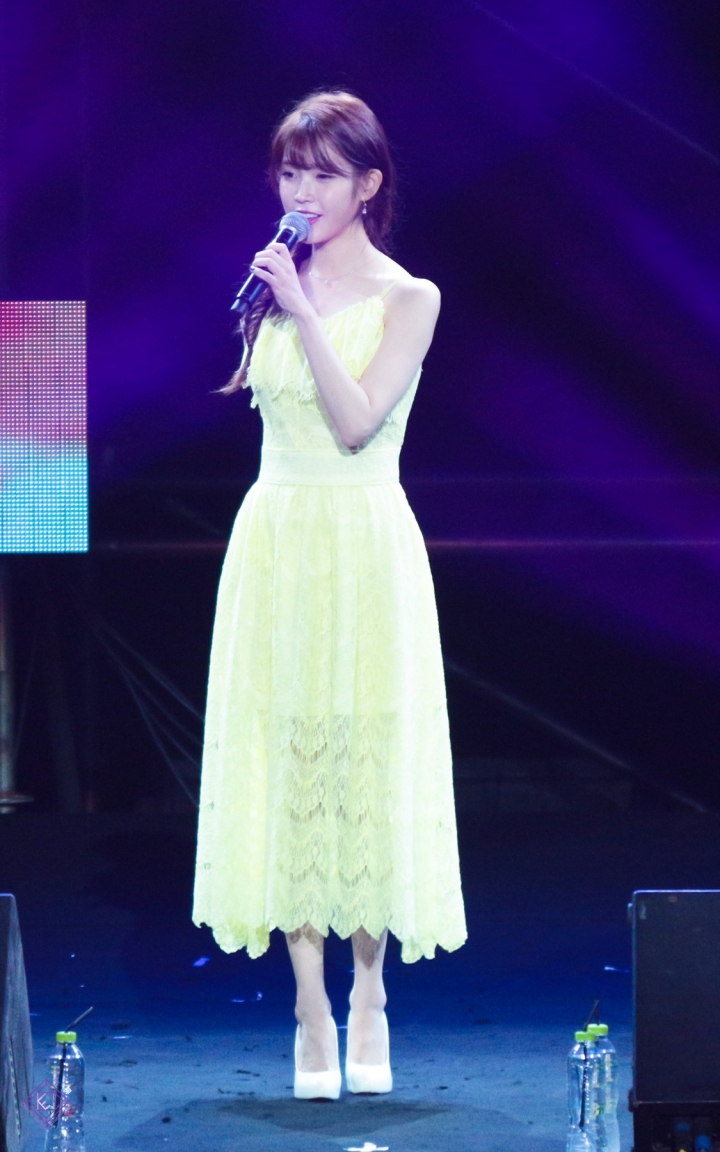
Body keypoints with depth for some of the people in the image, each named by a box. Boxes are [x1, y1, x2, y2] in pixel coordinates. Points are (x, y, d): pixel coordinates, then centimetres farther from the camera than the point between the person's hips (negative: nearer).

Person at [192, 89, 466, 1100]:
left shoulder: (407, 298, -2)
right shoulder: (277, 286, 11)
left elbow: (356, 422, -16)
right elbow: (262, 404, 14)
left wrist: (305, 311, -17)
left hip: (365, 550, -4)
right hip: (274, 546, 4)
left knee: (366, 763, 1)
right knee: (283, 763, 1)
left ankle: (368, 990, 16)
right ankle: (311, 1009, 6)